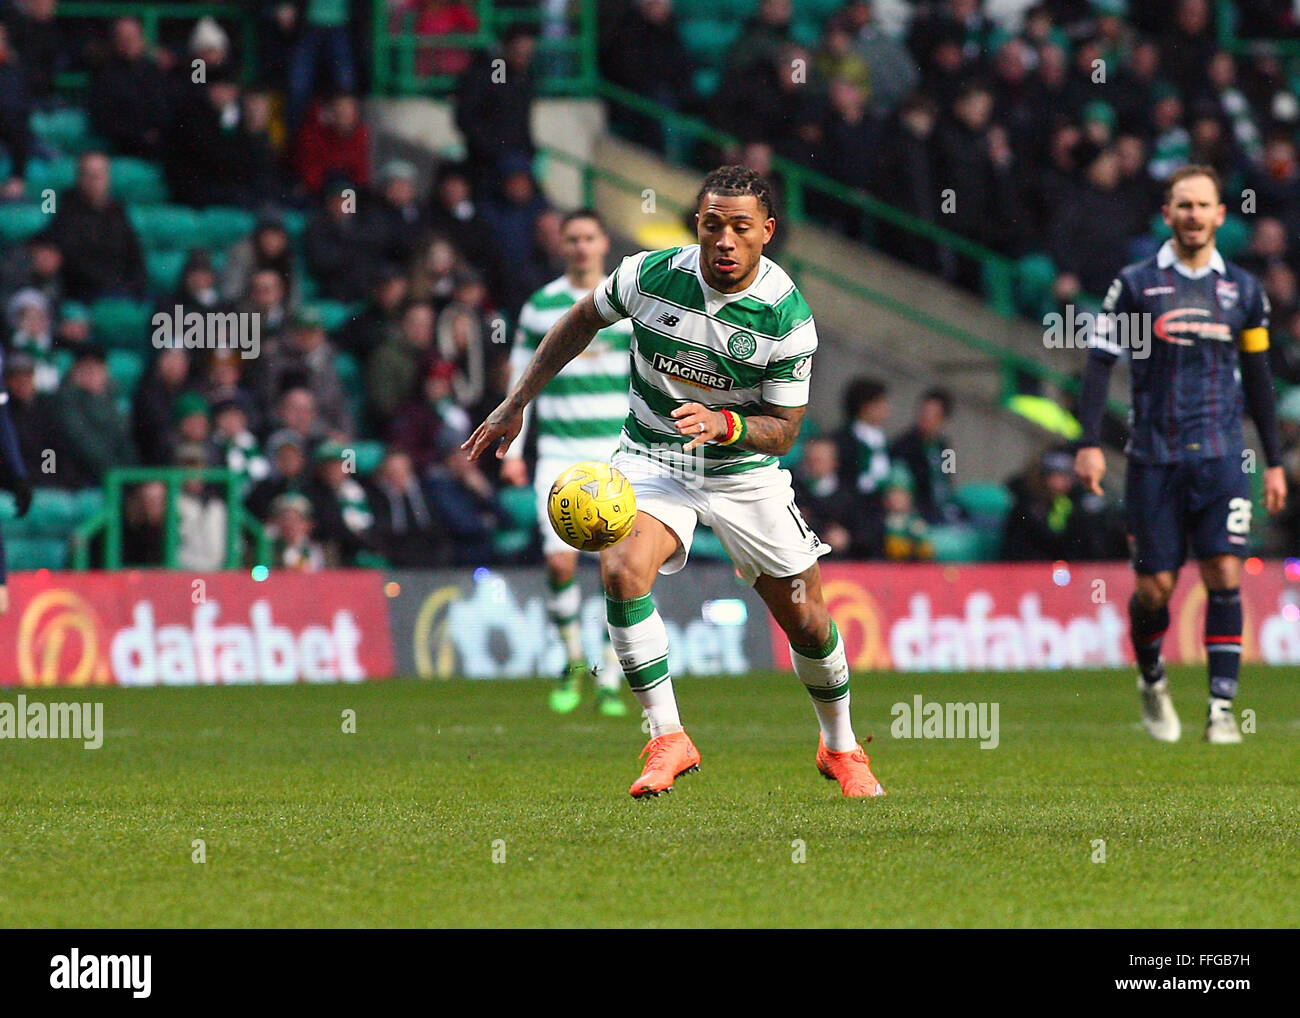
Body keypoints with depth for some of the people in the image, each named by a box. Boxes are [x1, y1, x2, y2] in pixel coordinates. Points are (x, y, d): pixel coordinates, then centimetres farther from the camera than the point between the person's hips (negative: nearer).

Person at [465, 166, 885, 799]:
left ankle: (840, 748, 30)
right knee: (622, 570, -27)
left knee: (806, 620, 3)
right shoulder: (650, 274, -15)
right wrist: (516, 404, 8)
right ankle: (667, 738, -19)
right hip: (651, 456, 0)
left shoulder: (788, 317, -19)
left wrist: (725, 424, -32)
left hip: (743, 470, 0)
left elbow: (782, 431, -11)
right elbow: (582, 321, 6)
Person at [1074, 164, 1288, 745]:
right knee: (1155, 587, -1)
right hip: (1154, 457, -1)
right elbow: (1100, 363, 1)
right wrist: (1089, 442, -9)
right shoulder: (1135, 284, 2)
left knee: (1225, 576, -12)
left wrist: (1274, 462, 17)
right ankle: (1151, 680, 28)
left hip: (1221, 457, 1)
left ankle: (1221, 709, -9)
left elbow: (1258, 377, 17)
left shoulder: (1243, 290, 10)